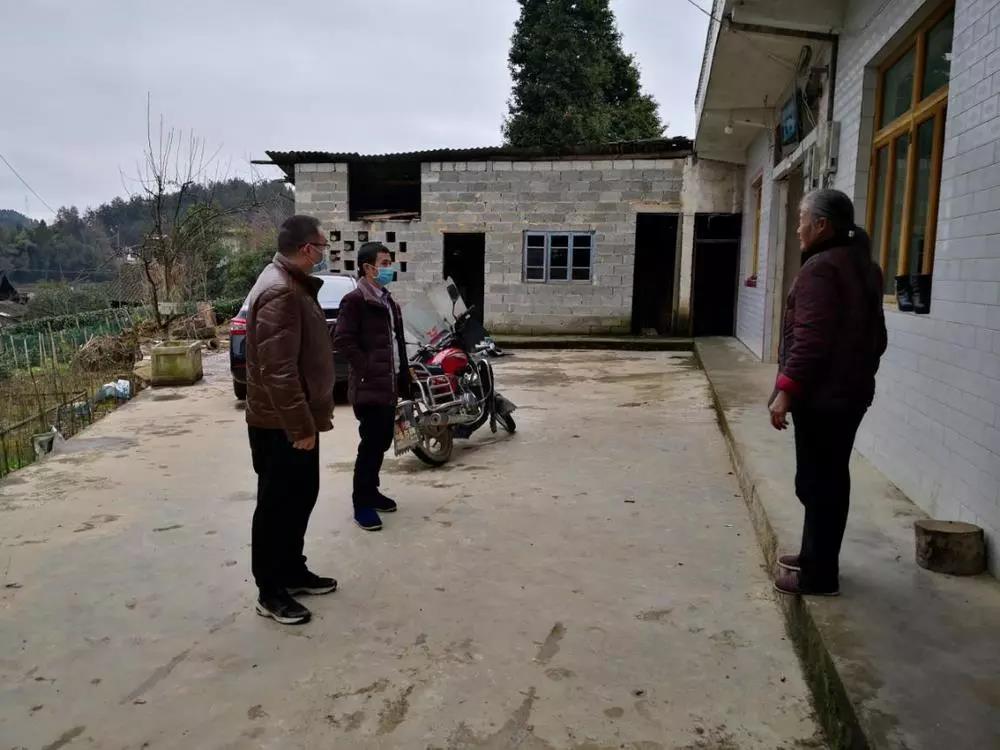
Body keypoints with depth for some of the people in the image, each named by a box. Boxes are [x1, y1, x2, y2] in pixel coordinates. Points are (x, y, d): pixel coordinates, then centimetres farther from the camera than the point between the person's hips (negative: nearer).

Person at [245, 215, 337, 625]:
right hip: (281, 425, -10)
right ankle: (270, 591, 16)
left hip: (296, 419, 10)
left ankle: (293, 571, 34)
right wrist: (300, 425, -24)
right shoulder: (280, 292, -23)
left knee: (301, 497, 19)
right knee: (278, 505, 2)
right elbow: (278, 370, -28)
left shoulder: (293, 284, 12)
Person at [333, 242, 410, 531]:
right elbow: (343, 341, -16)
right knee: (371, 444, -4)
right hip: (369, 386, -8)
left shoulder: (389, 301, 17)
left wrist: (402, 378, 14)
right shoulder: (355, 300, -10)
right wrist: (369, 371, -17)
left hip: (389, 385, 8)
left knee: (383, 441, 15)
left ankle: (371, 491, 29)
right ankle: (362, 503, 6)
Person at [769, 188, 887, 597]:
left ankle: (818, 574, 5)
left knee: (818, 483, -3)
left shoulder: (821, 268, -17)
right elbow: (875, 335, 21)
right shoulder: (864, 266, 15)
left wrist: (787, 388, -23)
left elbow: (810, 338, -25)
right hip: (850, 391, 10)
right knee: (830, 479, 16)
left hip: (821, 395, -10)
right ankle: (815, 557, 28)